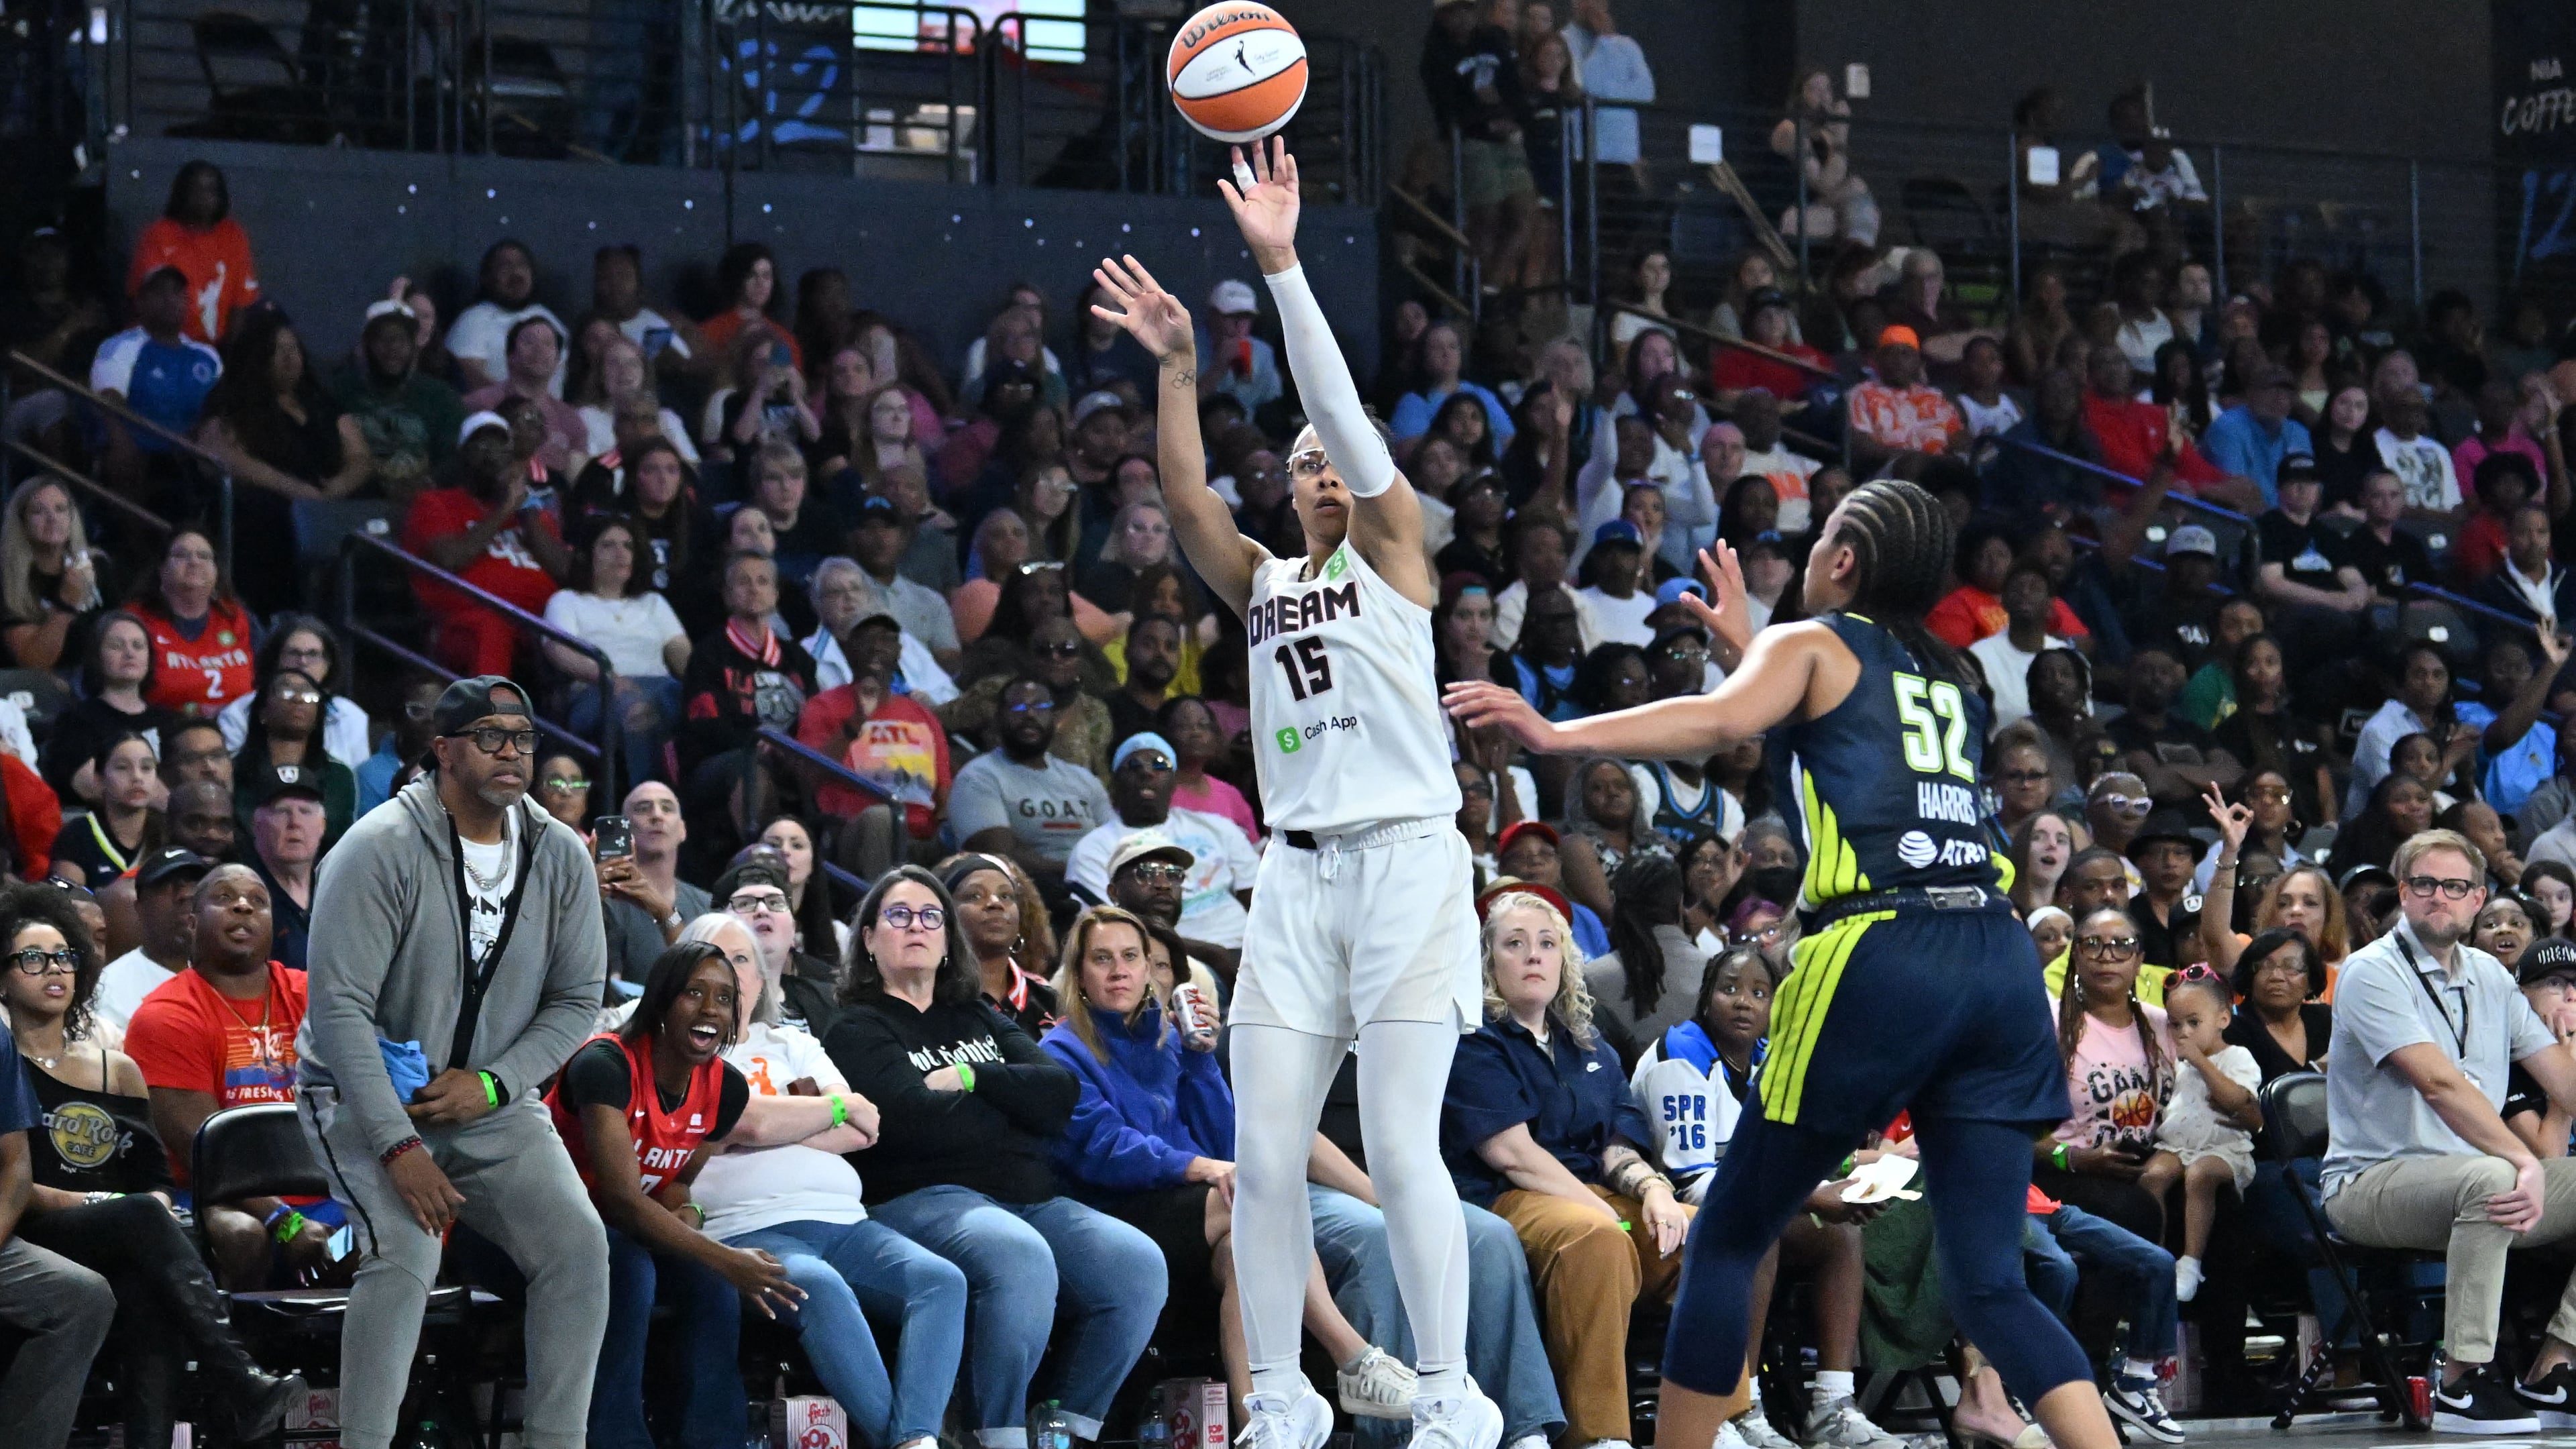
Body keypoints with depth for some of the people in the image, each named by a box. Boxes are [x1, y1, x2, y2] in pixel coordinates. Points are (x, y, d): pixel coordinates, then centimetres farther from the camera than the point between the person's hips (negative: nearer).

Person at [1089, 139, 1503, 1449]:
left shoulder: (1394, 550, 5)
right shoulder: (1262, 583, 17)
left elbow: (1345, 414, -7)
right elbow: (1186, 506, 0)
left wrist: (1281, 263, -15)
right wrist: (1175, 366, -11)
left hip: (1405, 861, -5)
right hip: (1299, 873, 5)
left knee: (1399, 1149, -10)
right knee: (1263, 1158, -1)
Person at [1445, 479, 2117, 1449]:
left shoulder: (1809, 644, 9)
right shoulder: (1947, 677, 26)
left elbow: (1720, 722, -14)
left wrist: (1554, 735, -21)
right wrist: (1746, 638, 54)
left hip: (1878, 960, -6)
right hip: (1997, 961, 6)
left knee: (1729, 1239, 8)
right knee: (1990, 1284, 4)